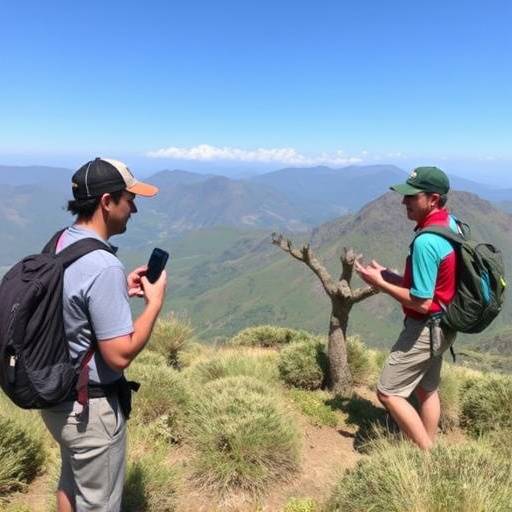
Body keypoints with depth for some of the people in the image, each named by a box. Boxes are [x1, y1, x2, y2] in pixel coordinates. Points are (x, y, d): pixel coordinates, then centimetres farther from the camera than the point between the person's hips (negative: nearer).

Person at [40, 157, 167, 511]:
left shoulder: (58, 244, -1)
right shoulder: (103, 267, -29)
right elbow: (120, 355, -27)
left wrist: (122, 291, 5)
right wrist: (155, 302, -17)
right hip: (91, 407, -9)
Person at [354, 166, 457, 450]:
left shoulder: (426, 241, -29)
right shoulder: (449, 224, 2)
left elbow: (422, 302, -26)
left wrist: (379, 283, -17)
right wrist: (389, 276, 3)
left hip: (425, 328, -10)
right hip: (441, 325, 10)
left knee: (388, 393, 3)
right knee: (426, 389, 23)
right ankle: (428, 450, 39)